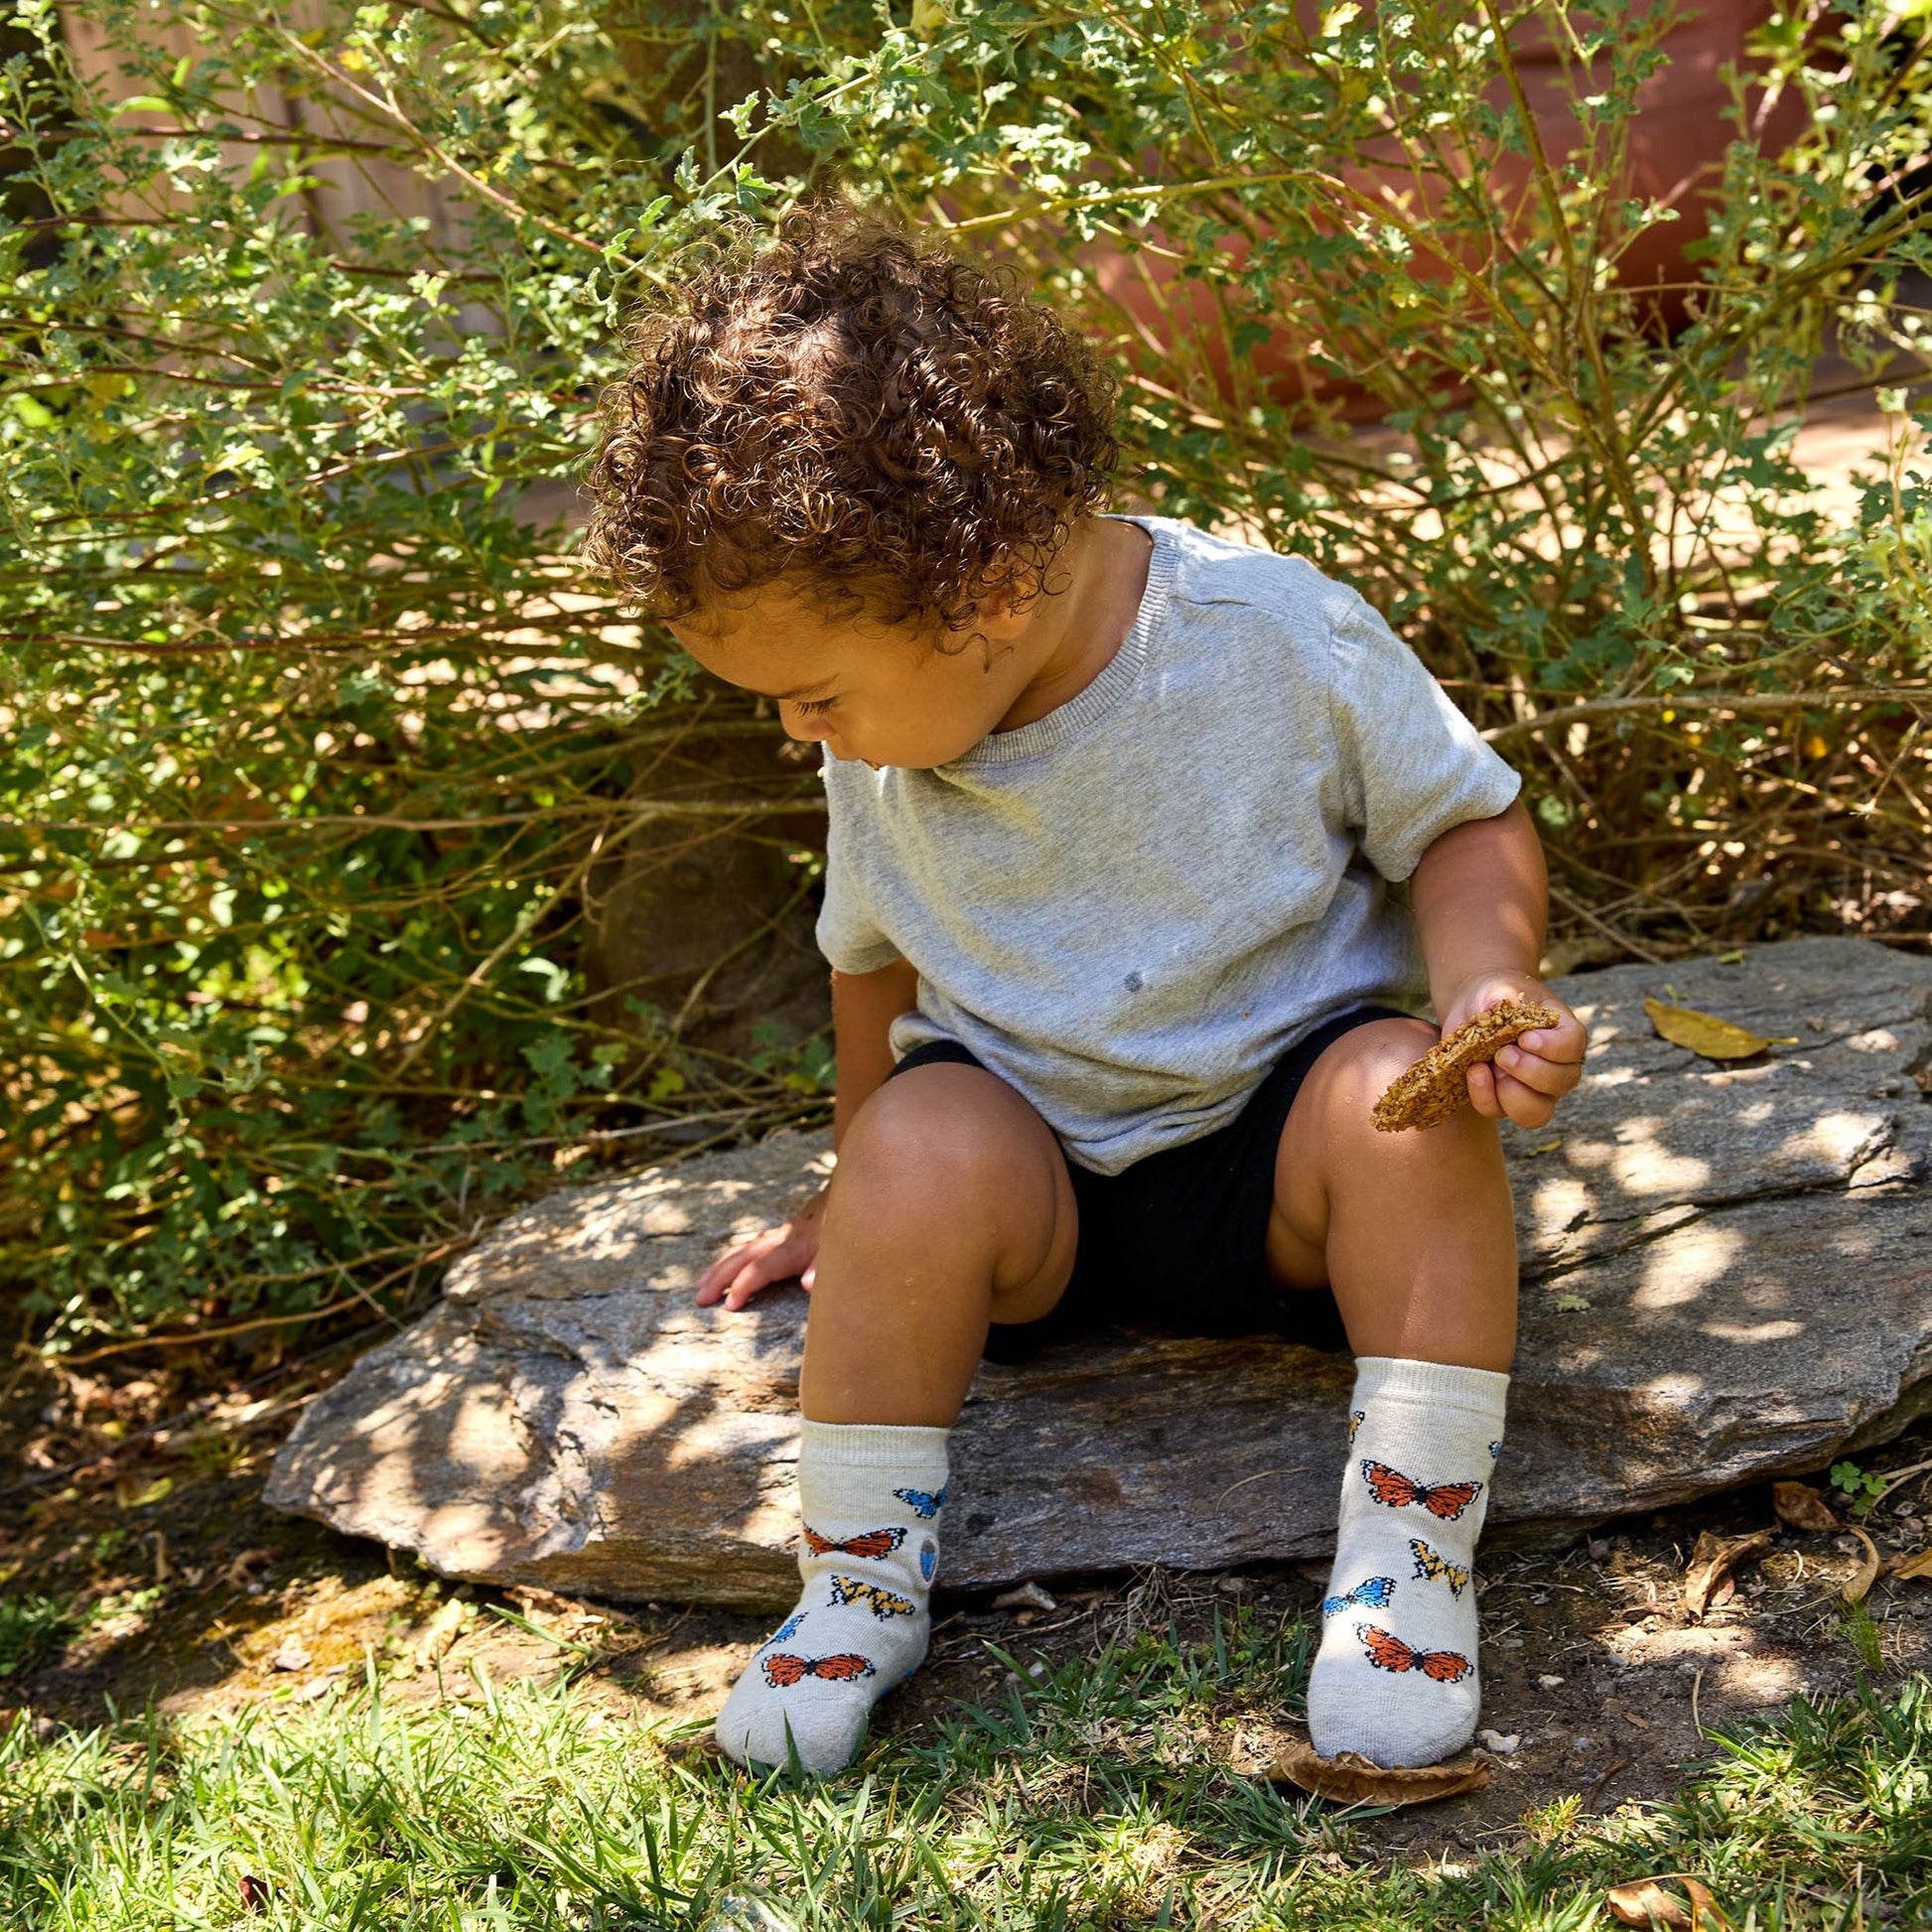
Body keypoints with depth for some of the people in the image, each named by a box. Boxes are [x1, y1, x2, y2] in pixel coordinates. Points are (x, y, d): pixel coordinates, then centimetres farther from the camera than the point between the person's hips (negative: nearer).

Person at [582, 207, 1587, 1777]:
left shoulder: (1278, 639, -18)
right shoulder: (881, 761, -5)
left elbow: (1469, 824, -5)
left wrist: (1487, 996, -24)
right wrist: (867, 1199, 21)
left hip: (1268, 1135, -2)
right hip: (1034, 1166, 2)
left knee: (1401, 1096, -33)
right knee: (921, 1147, -31)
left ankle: (1410, 1549, -24)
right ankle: (861, 1581, -14)